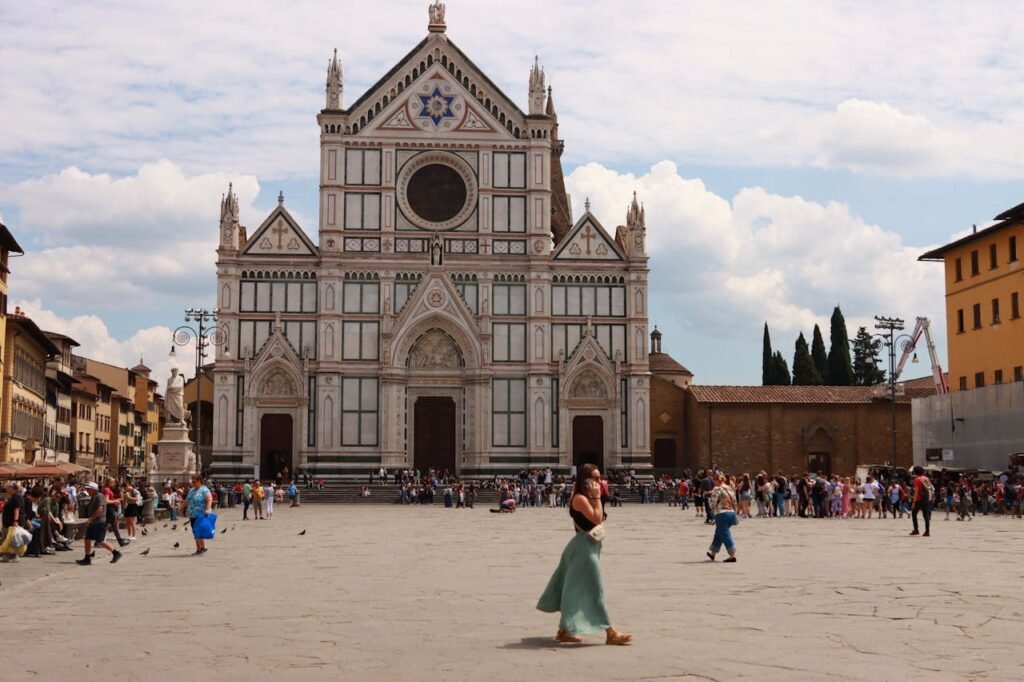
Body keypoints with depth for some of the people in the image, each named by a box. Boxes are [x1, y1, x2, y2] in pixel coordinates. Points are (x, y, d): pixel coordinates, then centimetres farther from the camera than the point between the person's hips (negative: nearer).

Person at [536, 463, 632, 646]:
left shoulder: (588, 498, 15)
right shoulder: (580, 498, -15)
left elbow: (600, 518, 11)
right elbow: (597, 519, -23)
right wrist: (597, 497, -17)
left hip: (590, 547, 11)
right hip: (584, 548, -11)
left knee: (577, 591, 14)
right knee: (594, 590, -8)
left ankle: (564, 630, 21)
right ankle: (610, 633, -8)